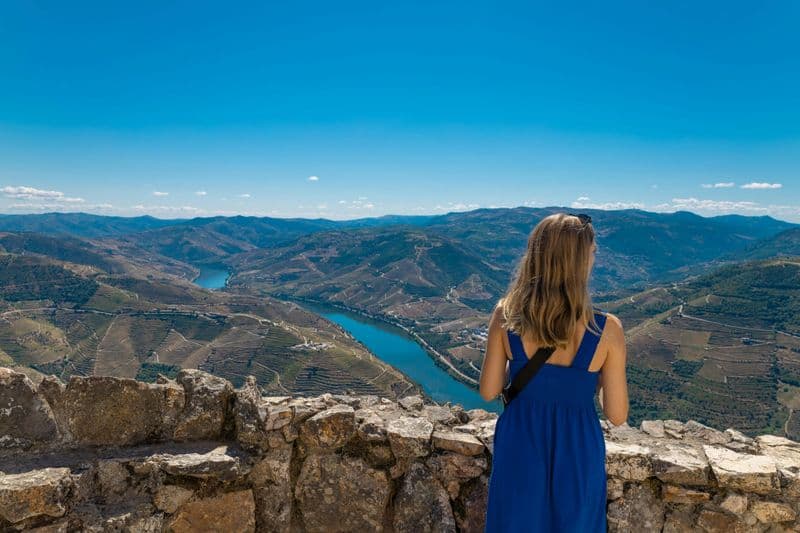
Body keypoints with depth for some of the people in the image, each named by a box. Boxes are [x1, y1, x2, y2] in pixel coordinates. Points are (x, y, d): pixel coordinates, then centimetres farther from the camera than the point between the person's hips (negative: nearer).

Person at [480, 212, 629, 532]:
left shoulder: (506, 315, -17)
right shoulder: (606, 329, -21)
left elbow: (488, 392, -7)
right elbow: (617, 416, -11)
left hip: (519, 445, 1)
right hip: (576, 451, -1)